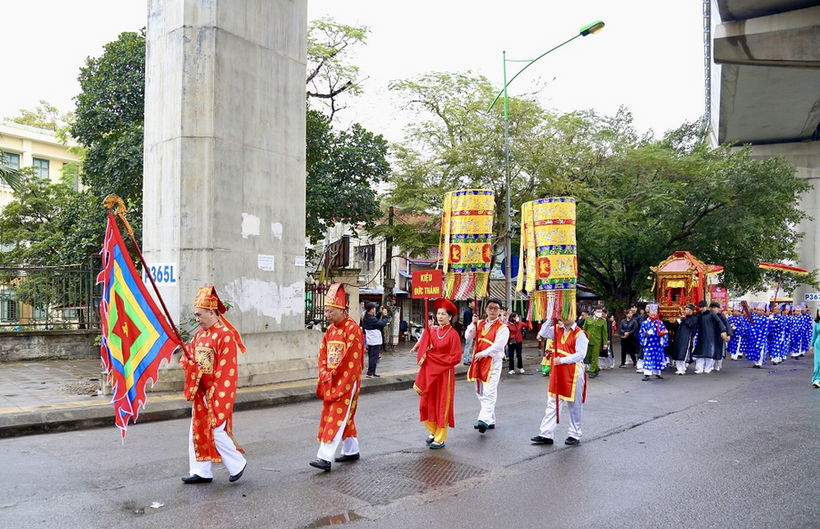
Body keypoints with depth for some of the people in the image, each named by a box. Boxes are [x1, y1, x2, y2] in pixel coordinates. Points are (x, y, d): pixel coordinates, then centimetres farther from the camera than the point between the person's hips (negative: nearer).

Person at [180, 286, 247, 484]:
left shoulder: (225, 335, -16)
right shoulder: (199, 334, 8)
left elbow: (227, 371, -18)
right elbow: (190, 358, 14)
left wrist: (217, 396, -19)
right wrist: (186, 359, -11)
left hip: (218, 394, -8)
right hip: (201, 393, 8)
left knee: (217, 432, -3)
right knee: (197, 432, 11)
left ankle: (237, 464, 17)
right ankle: (201, 472, 22)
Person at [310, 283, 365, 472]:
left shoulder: (353, 329, -14)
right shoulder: (330, 330, 11)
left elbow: (352, 359, -18)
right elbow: (323, 354, 11)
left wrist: (335, 376, -14)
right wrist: (324, 374, -4)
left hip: (346, 382, -8)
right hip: (330, 382, 8)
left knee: (337, 418, -9)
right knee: (344, 418, 16)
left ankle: (325, 458, -11)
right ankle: (351, 451, 28)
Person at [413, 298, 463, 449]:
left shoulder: (453, 334, -10)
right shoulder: (431, 331, 4)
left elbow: (455, 357, -13)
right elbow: (423, 350, 4)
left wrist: (434, 358, -13)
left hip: (444, 374, -5)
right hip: (429, 372, 5)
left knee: (442, 405, 4)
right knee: (426, 403, 9)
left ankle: (440, 438, 16)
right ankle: (433, 431, 30)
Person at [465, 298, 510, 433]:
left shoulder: (502, 328, -6)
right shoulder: (480, 324, 12)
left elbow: (498, 346, -16)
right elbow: (468, 337, 7)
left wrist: (482, 354, -15)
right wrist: (473, 323, -6)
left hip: (493, 362, -7)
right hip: (478, 362, 7)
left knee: (489, 392, -17)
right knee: (480, 392, 12)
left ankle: (484, 420, -27)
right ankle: (491, 420, 23)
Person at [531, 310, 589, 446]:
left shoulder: (580, 334, -10)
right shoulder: (557, 330, 8)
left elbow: (580, 355, -16)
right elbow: (543, 333, -3)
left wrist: (562, 360, -19)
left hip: (573, 373, -6)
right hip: (557, 372, 6)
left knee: (574, 405, 7)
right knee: (552, 403, 6)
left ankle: (575, 435, 21)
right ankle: (546, 434, 9)